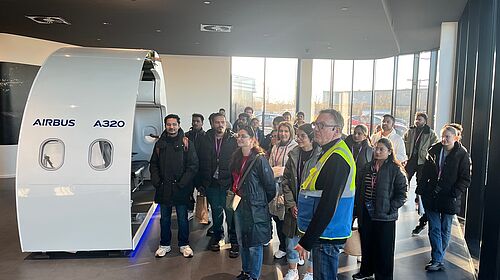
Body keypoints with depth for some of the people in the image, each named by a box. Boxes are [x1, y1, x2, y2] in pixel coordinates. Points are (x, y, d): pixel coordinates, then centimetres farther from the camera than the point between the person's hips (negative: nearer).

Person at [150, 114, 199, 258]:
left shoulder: (187, 144, -3)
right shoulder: (160, 144, 7)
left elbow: (193, 165, -6)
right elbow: (153, 164, 11)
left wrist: (182, 183, -13)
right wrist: (156, 181, -3)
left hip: (181, 188, -3)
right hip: (163, 188, 3)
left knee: (182, 218, 8)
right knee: (164, 218, 14)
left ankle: (184, 244, 23)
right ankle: (164, 244, 28)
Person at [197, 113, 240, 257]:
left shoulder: (233, 140, -5)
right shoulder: (205, 139, 2)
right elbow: (201, 162, 5)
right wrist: (202, 182, 2)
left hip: (228, 182, -3)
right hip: (211, 183, 3)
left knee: (230, 211, 1)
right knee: (216, 210, 17)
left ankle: (234, 241, 16)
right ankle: (217, 235, 37)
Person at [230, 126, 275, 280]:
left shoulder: (259, 159, -16)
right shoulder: (236, 158, 6)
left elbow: (270, 185, -13)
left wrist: (262, 202, -3)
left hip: (255, 208, -7)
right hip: (240, 205, 7)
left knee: (254, 244, 4)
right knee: (242, 241, 18)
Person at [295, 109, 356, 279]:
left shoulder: (337, 159, -20)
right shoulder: (330, 152, 13)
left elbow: (328, 205, -25)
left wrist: (306, 241, -22)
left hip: (326, 235, -10)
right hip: (323, 233, 10)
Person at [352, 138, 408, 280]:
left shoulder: (395, 170, -7)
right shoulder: (367, 167, 8)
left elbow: (402, 194, -9)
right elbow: (359, 187, 14)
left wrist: (390, 208, -16)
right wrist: (358, 207, 7)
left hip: (384, 216, -5)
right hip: (365, 213, 5)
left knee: (383, 248, 6)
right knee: (366, 244, 17)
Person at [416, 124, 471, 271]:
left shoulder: (462, 154, -7)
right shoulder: (434, 150, 2)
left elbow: (465, 179, -5)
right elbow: (425, 172, 6)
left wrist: (455, 194, -15)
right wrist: (420, 190, 0)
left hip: (449, 198, -2)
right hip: (431, 196, 2)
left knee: (445, 229, 11)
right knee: (434, 229, 1)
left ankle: (437, 259, 23)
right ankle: (438, 260, 7)